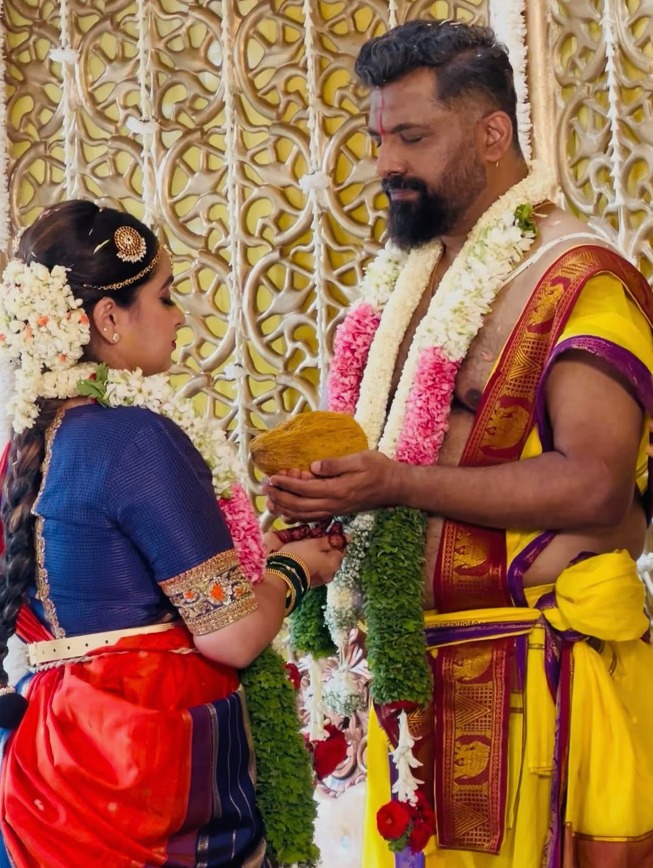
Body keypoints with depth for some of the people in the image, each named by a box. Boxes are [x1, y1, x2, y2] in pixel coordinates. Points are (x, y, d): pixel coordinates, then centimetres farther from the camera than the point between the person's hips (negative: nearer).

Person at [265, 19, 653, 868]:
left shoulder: (578, 279, -11)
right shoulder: (406, 278, 14)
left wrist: (396, 484, -24)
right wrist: (328, 487, 4)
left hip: (538, 667, -7)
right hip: (413, 662, 7)